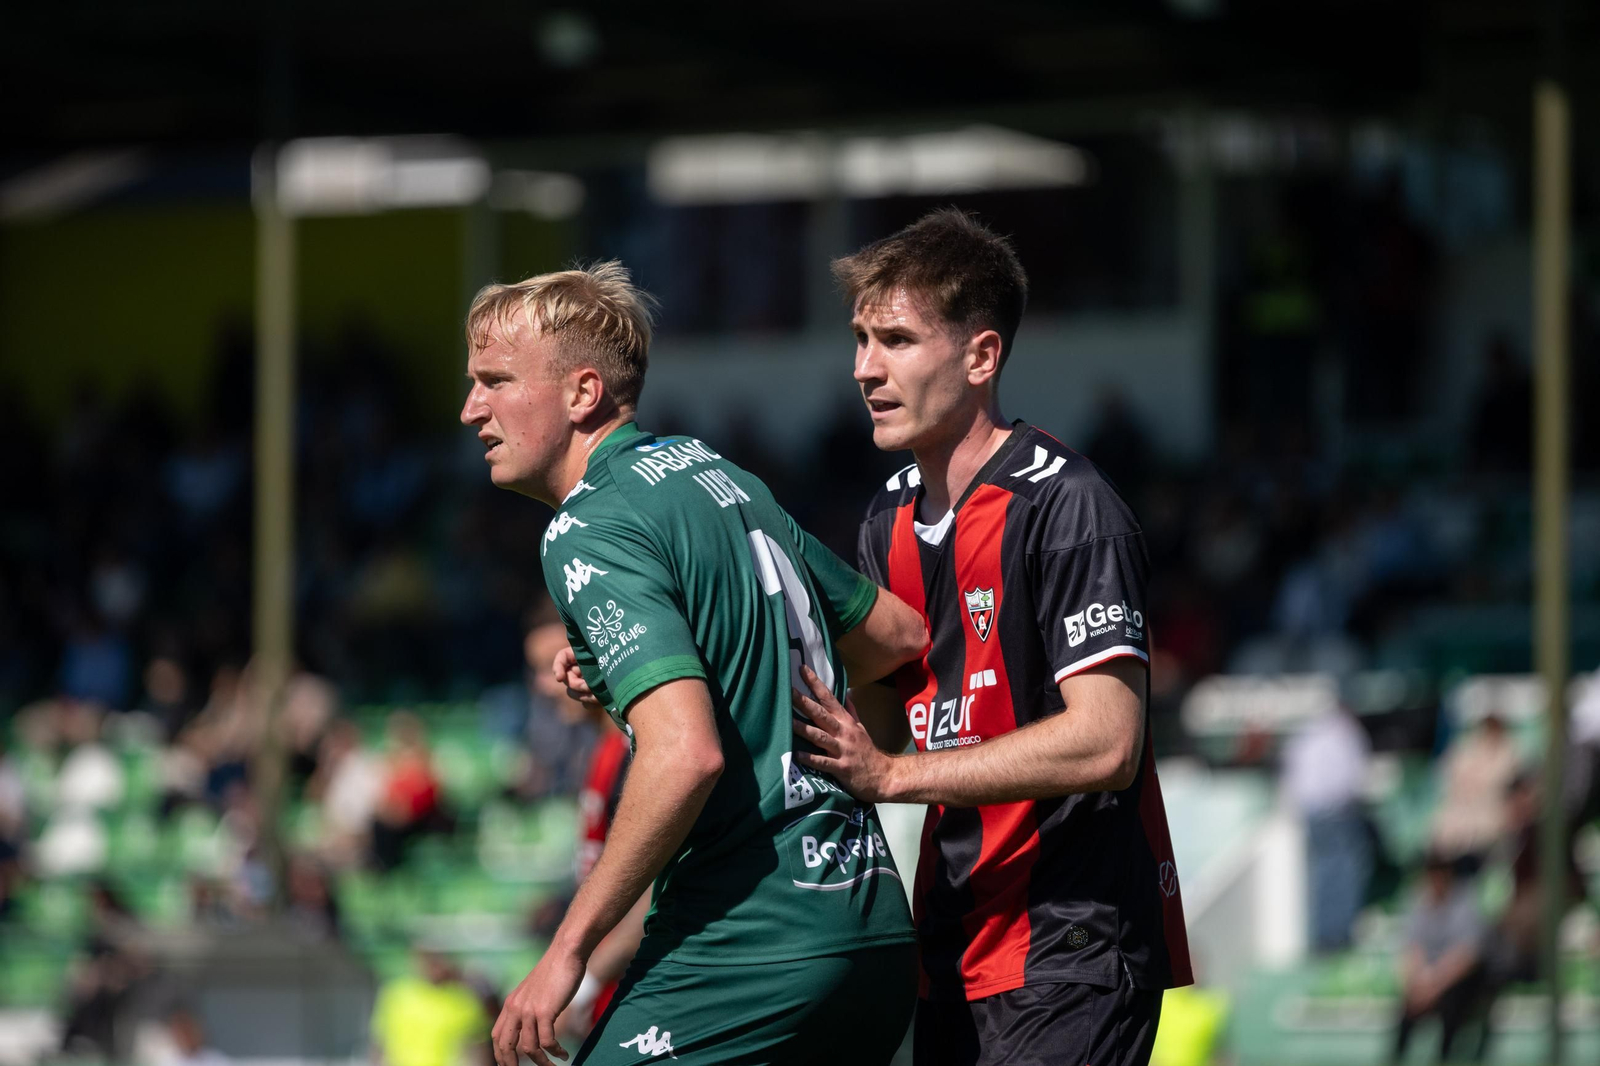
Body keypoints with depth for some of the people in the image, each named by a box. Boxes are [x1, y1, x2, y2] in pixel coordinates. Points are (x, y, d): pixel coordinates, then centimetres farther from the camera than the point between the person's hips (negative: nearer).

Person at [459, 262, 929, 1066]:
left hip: (744, 952, -9)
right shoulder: (724, 478, 16)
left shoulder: (589, 534, -10)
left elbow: (685, 754, -24)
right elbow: (899, 635, 27)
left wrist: (568, 951, -18)